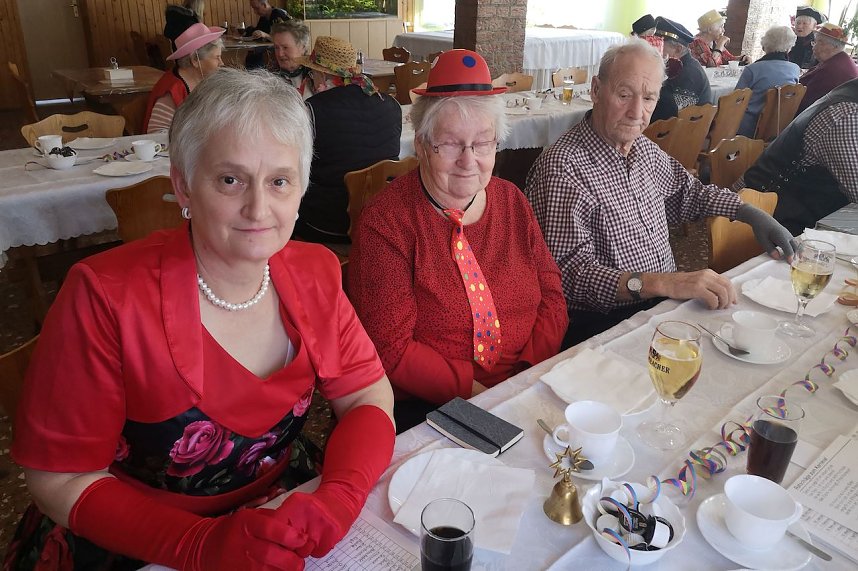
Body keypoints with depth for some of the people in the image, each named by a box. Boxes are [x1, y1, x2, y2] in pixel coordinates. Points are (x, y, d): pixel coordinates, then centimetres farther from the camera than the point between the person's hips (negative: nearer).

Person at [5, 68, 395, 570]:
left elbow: (369, 398, -3)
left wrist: (339, 499, -21)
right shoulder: (105, 297, -18)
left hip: (284, 506, 4)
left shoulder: (315, 275, -6)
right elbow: (63, 480, -13)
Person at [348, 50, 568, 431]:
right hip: (427, 409, -5)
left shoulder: (511, 201, 8)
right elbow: (391, 350, -12)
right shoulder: (385, 223, -11)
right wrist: (475, 391, -19)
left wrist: (533, 377, -8)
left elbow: (550, 293, 8)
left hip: (528, 394, 6)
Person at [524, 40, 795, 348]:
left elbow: (689, 192, 27)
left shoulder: (646, 150, 9)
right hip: (602, 326, -8)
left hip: (667, 300, 8)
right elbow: (571, 271, -26)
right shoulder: (562, 168, -19)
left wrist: (750, 213, 12)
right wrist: (664, 283, -34)